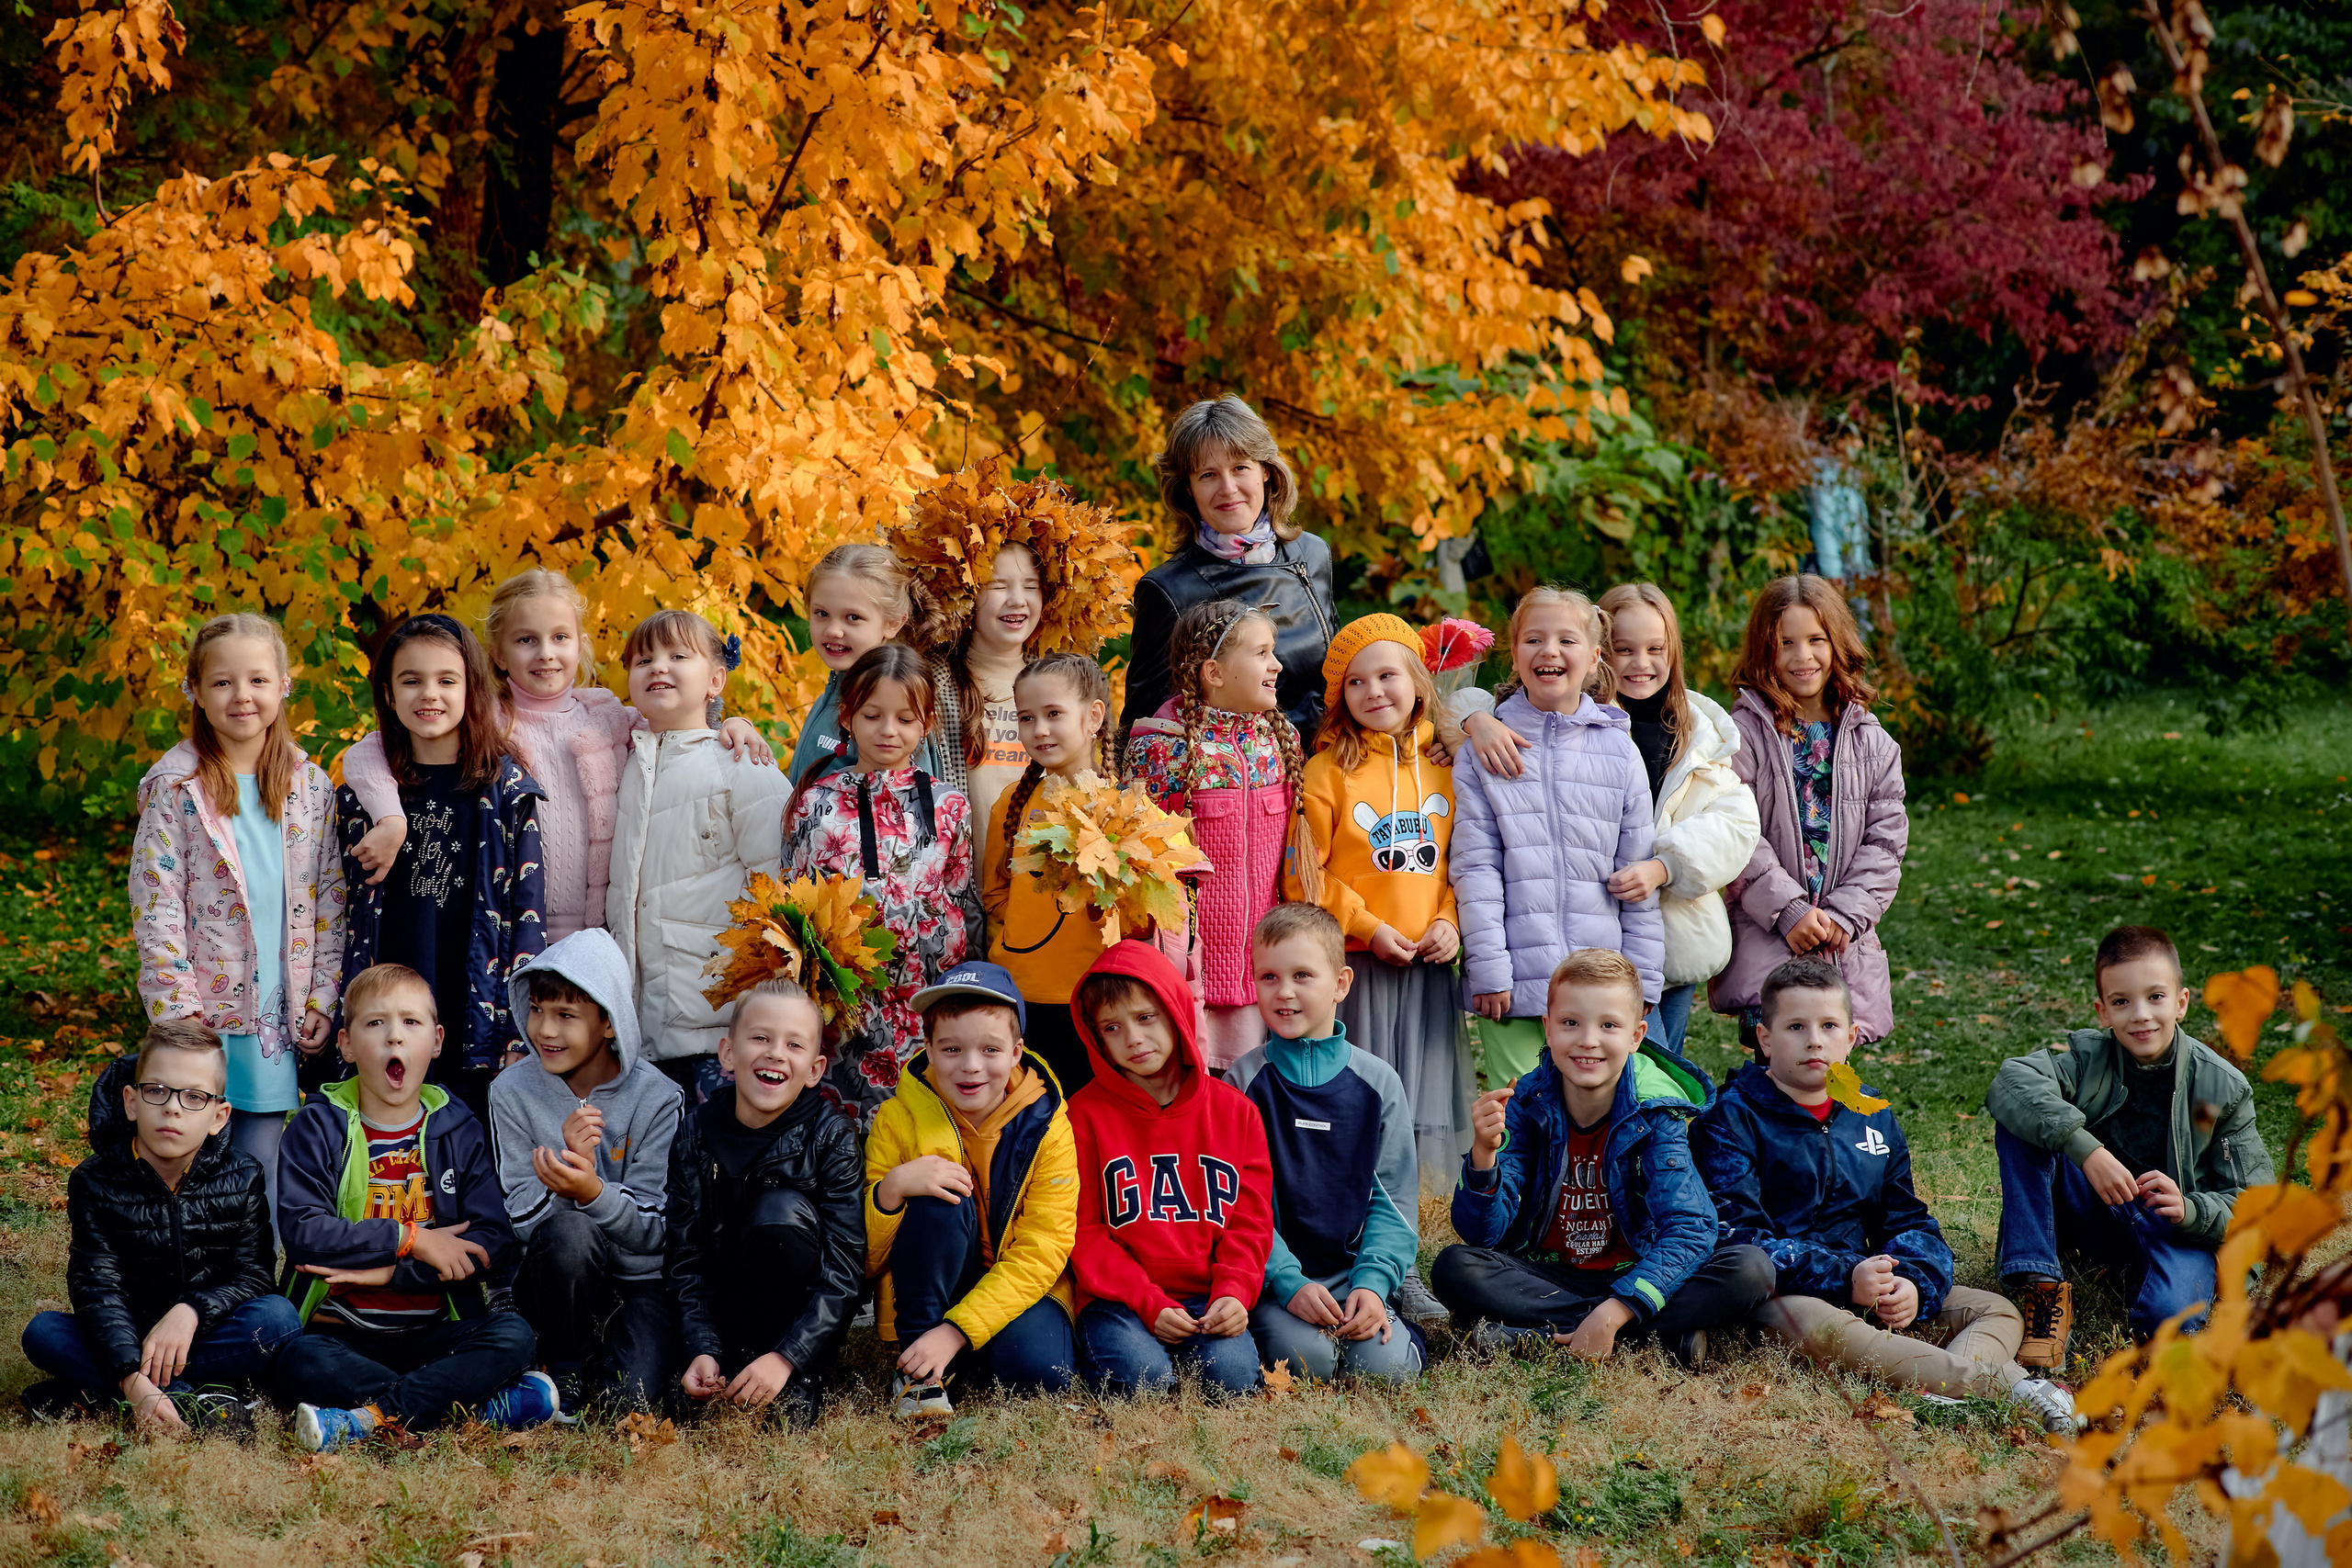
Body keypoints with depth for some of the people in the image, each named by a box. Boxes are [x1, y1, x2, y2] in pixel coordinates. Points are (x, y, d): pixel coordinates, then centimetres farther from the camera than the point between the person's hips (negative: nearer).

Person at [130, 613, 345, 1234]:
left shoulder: (311, 786, 6)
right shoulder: (174, 787, -4)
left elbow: (329, 902, 9)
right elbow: (155, 909, -7)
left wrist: (323, 1001, 3)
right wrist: (180, 1014, -13)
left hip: (279, 1018, 3)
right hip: (204, 1015, -3)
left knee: (261, 1187, 7)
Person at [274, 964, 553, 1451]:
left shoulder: (458, 1130, 9)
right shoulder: (318, 1128, 5)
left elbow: (496, 1246, -4)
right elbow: (302, 1232, -11)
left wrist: (391, 1271, -15)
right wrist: (411, 1240, -14)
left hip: (434, 1332, 2)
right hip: (341, 1333, -2)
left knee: (513, 1335, -26)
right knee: (299, 1360, -34)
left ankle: (375, 1417, -36)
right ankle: (482, 1405, -33)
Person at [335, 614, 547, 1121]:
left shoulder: (507, 789, 1)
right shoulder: (365, 792, 8)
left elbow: (528, 910, 0)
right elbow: (350, 913, 13)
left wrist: (519, 1029, -6)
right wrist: (350, 1021, 8)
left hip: (479, 1023, -2)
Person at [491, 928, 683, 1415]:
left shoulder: (656, 1098, -9)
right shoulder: (513, 1091, -6)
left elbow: (653, 1230, -12)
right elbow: (521, 1220, -8)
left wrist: (592, 1190, -33)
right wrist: (567, 1173, -30)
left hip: (638, 1278, -1)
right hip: (556, 1277, 1)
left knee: (635, 1396, -27)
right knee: (568, 1230, -35)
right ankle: (563, 1373, -11)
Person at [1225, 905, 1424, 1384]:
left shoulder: (1379, 1083, 5)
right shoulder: (1244, 1083, 0)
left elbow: (1393, 1201, 4)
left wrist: (1372, 1282, -12)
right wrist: (1289, 1284, -17)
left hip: (1356, 1273, 2)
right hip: (1273, 1278, -1)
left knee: (1387, 1364, -23)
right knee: (1306, 1357, -29)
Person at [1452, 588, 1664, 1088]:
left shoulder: (1619, 750, 9)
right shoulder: (1485, 749, 3)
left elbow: (1637, 874, 10)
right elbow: (1474, 866, -1)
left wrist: (1641, 981, 7)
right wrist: (1488, 970, -8)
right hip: (1515, 985, -2)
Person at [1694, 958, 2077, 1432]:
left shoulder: (1875, 1118, 17)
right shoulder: (1731, 1120, -2)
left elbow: (1908, 1220, 16)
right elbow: (1738, 1234, -12)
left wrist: (1915, 1284, -9)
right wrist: (1844, 1278, -22)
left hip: (1869, 1282, 7)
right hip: (1781, 1294, -6)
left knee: (1997, 1311, -7)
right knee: (1813, 1324, -39)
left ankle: (1953, 1384, -45)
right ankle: (2010, 1386, -52)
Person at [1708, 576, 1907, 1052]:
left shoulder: (1872, 743, 10)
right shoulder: (1744, 733, -2)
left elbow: (1886, 840, 6)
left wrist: (1842, 915, -7)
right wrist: (1789, 911, -15)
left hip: (1845, 946, 3)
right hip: (1764, 942, -3)